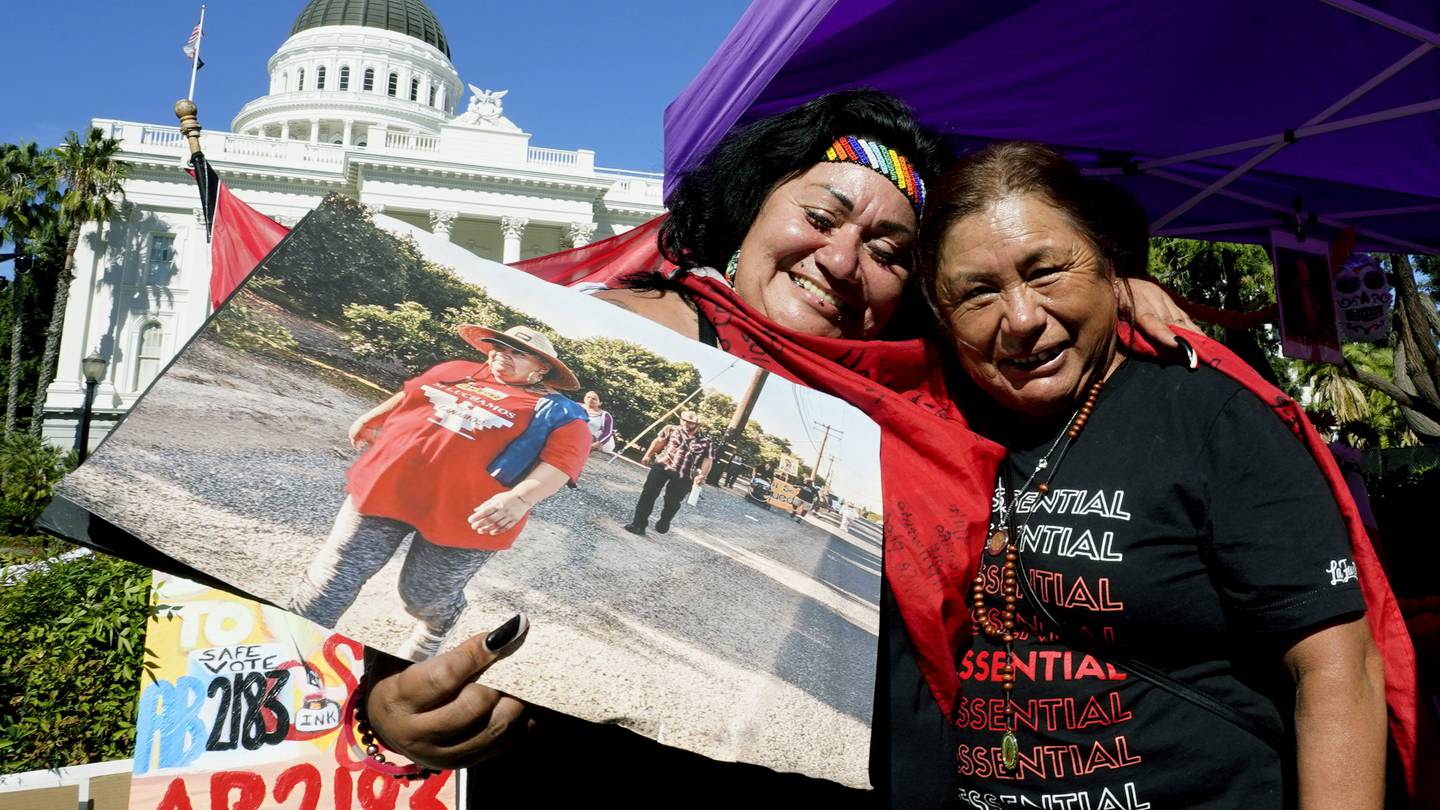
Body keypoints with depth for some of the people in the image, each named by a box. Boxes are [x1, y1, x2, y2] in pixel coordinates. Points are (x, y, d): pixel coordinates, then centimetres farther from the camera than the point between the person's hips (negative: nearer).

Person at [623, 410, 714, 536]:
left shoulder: (706, 442, 0)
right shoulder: (672, 429, 9)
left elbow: (708, 460, -4)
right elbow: (659, 442, 11)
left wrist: (702, 476, -18)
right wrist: (648, 455, 1)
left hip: (683, 476, -1)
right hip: (662, 466, 1)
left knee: (672, 502, 6)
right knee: (649, 493, -1)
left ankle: (663, 524, 32)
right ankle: (638, 523, 8)